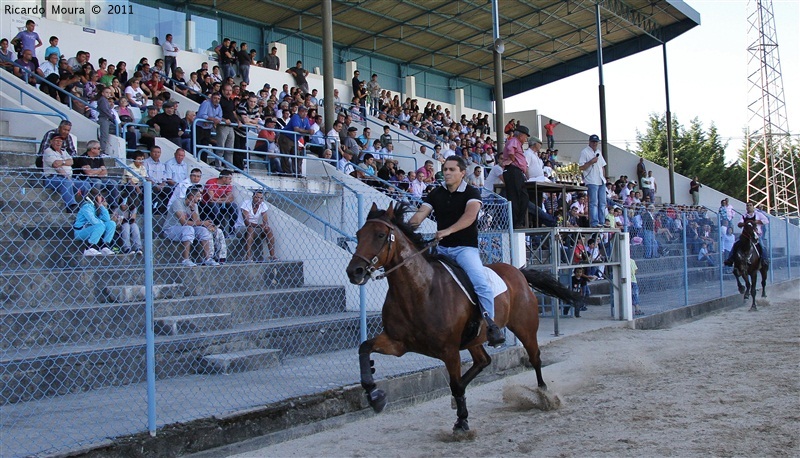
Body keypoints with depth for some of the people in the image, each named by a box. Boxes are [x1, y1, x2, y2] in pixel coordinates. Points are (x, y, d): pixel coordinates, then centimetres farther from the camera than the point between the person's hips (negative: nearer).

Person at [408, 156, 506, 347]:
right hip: (442, 248, 5)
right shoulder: (436, 193, 10)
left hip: (465, 247, -5)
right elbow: (421, 213, -3)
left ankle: (490, 324, -12)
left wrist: (447, 231, -39)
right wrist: (409, 225, -26)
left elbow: (470, 215, -24)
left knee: (481, 284, -25)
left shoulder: (472, 193, -4)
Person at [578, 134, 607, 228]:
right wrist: (591, 162, -19)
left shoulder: (598, 153, 20)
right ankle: (594, 223, -13)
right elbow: (581, 167, -10)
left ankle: (601, 222, 9)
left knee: (602, 203, 6)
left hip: (601, 181, 8)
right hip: (592, 181, -8)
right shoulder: (585, 152, -3)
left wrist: (603, 177, 16)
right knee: (594, 202, -11)